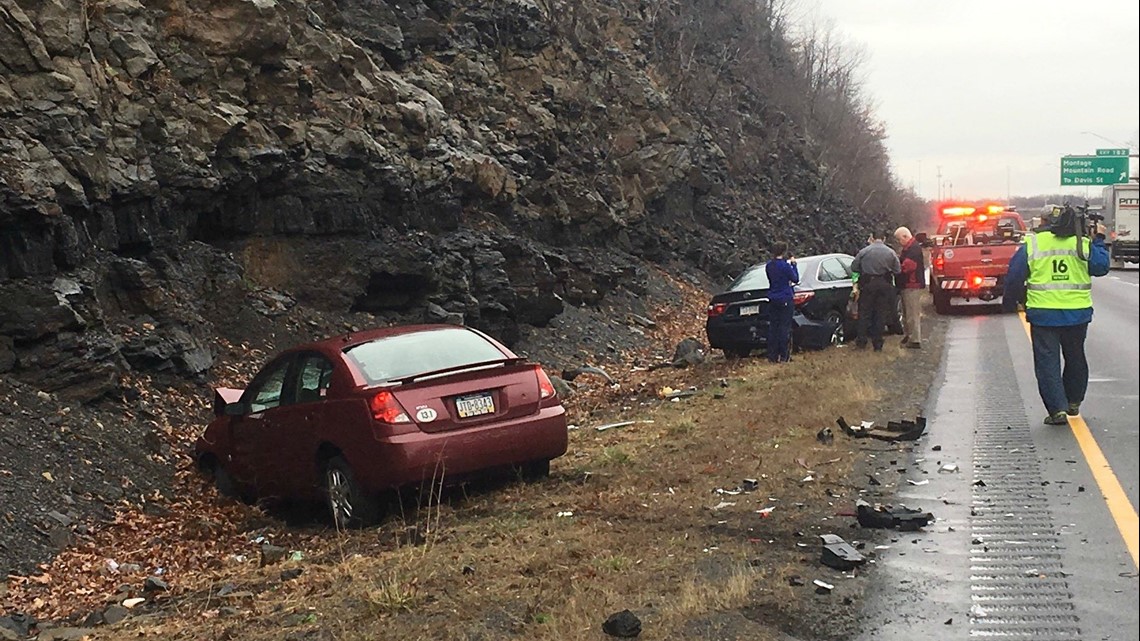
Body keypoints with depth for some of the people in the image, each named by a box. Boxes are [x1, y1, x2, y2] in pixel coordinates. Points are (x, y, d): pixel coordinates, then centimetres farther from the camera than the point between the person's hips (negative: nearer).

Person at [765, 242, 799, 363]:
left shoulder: (768, 266, 6)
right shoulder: (785, 266, -14)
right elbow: (796, 279, -4)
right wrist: (793, 264, 4)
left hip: (772, 299, 6)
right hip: (785, 299, -6)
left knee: (773, 327, 7)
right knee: (784, 327, -2)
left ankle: (772, 356, 8)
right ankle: (784, 356, -2)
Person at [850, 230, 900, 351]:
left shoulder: (864, 251, -7)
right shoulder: (891, 252, -2)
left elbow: (854, 267, -1)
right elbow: (897, 270, -1)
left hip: (867, 283, -1)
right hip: (885, 284, 1)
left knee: (864, 313, 10)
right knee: (881, 314, 9)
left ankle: (861, 341, 10)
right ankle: (878, 344, 11)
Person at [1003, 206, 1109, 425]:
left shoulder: (1032, 244, -4)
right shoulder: (1083, 245, -2)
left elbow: (1014, 276, -3)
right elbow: (1101, 267, 8)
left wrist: (1010, 301, 11)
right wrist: (1099, 241, 18)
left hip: (1043, 314, -2)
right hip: (1077, 314, 2)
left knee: (1047, 362, 1)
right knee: (1075, 358, 20)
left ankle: (1057, 409, -8)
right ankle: (1073, 402, 32)